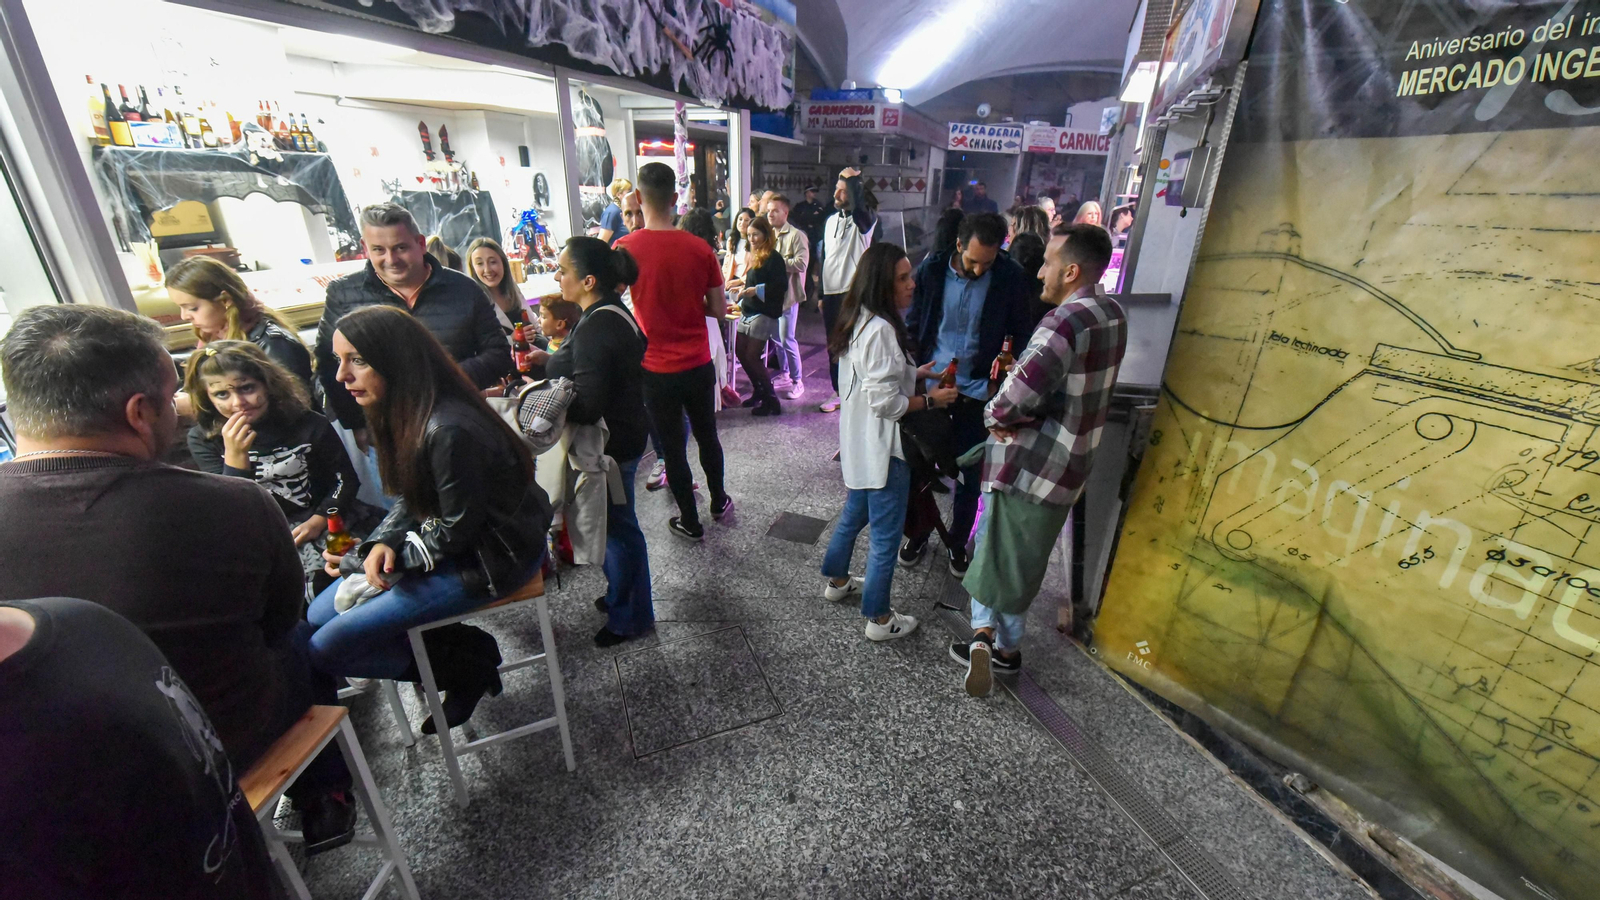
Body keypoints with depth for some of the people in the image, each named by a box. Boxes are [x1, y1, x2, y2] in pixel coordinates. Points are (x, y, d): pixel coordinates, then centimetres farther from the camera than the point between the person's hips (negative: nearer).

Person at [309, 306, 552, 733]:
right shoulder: (404, 412, 1)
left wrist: (362, 564, -8)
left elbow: (456, 530, -20)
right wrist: (382, 542, -10)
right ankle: (467, 648, 10)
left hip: (492, 558, -9)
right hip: (448, 540, 10)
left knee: (326, 648, -6)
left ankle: (469, 668, 8)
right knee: (319, 614, 12)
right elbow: (412, 499, 10)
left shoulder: (449, 431, -29)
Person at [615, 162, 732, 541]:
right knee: (707, 435, 21)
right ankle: (719, 501, 40)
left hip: (657, 369, -2)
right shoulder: (700, 249, -7)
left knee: (672, 445, 12)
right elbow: (718, 308, 0)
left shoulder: (625, 249, -12)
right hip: (699, 365, 2)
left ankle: (690, 522, 25)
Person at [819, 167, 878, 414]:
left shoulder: (864, 221, -7)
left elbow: (860, 207, -34)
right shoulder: (830, 221, 13)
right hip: (831, 293, 6)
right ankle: (838, 392, 25)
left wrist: (855, 181, -19)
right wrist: (821, 294, 15)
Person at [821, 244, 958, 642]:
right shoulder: (881, 330, -24)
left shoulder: (860, 322, 7)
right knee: (886, 534, 4)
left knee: (854, 513, 26)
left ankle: (837, 581, 45)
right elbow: (884, 401, -25)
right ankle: (879, 618, 20)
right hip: (883, 448, -10)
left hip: (861, 443, 10)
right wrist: (930, 400, -12)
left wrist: (913, 373, 11)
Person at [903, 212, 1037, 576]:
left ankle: (958, 541, 33)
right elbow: (912, 327, 2)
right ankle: (918, 532, 37)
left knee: (969, 473, 11)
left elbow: (1022, 332, 2)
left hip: (976, 391, -1)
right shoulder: (931, 271, -6)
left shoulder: (1010, 277, -9)